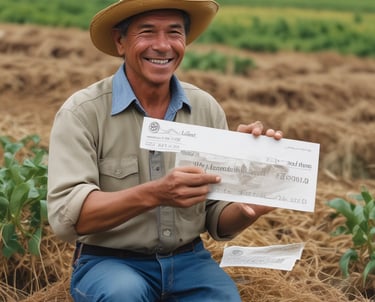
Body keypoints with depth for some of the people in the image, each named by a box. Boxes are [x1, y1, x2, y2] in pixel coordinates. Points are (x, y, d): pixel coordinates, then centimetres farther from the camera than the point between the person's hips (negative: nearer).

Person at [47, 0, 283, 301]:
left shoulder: (207, 109, 1)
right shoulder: (82, 112, -10)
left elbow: (218, 221, 5)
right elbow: (66, 216, -21)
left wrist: (249, 208, -19)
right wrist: (153, 194, -34)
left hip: (188, 260, 3)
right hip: (109, 262, -3)